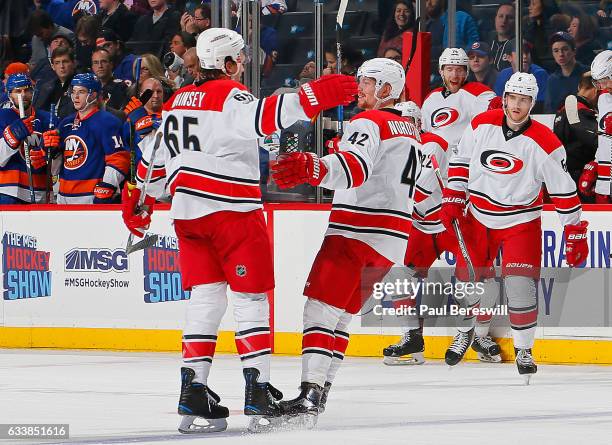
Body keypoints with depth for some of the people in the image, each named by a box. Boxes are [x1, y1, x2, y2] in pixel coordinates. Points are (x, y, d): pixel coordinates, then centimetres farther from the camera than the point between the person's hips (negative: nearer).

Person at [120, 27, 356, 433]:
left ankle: (193, 390, 4)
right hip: (231, 210, -7)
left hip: (188, 213, 7)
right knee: (251, 298, -1)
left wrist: (139, 202, 36)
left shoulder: (177, 103, 16)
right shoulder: (231, 96, -8)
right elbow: (264, 118, -30)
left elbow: (155, 158, 24)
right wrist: (315, 96, -33)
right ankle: (258, 390, -6)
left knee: (206, 299, 10)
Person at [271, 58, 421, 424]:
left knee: (321, 306, -12)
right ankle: (321, 389, 14)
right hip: (392, 240, 9)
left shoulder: (369, 123, -9)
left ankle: (310, 395, -24)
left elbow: (354, 166, -29)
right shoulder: (412, 132, 21)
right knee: (343, 312, 15)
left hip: (355, 230, -9)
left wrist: (311, 168, -44)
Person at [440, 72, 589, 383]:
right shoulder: (481, 125, -7)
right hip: (478, 217, 3)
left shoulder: (545, 144, -16)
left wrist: (575, 233, -9)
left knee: (520, 285, -13)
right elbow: (460, 161, 7)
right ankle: (464, 331, 34)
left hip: (521, 221, -3)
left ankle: (524, 350, 3)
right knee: (467, 279, 7)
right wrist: (452, 200, 2)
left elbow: (564, 190, -10)